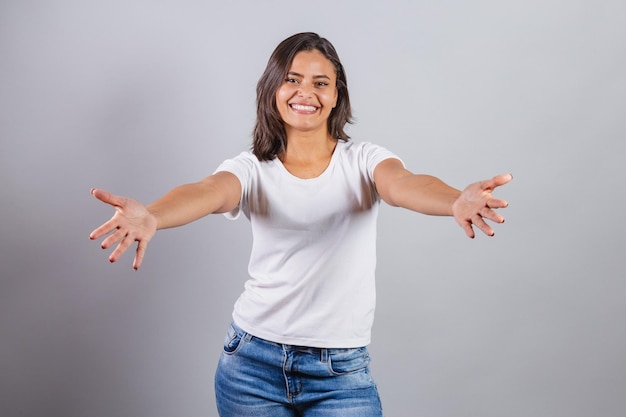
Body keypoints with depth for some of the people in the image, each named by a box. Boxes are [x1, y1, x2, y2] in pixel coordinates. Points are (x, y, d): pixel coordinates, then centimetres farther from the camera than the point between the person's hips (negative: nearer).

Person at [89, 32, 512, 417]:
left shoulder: (363, 161, -2)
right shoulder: (252, 169, -2)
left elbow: (404, 183, -23)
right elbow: (208, 192, -22)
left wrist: (457, 200, -46)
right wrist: (150, 216, -45)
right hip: (252, 362, 1)